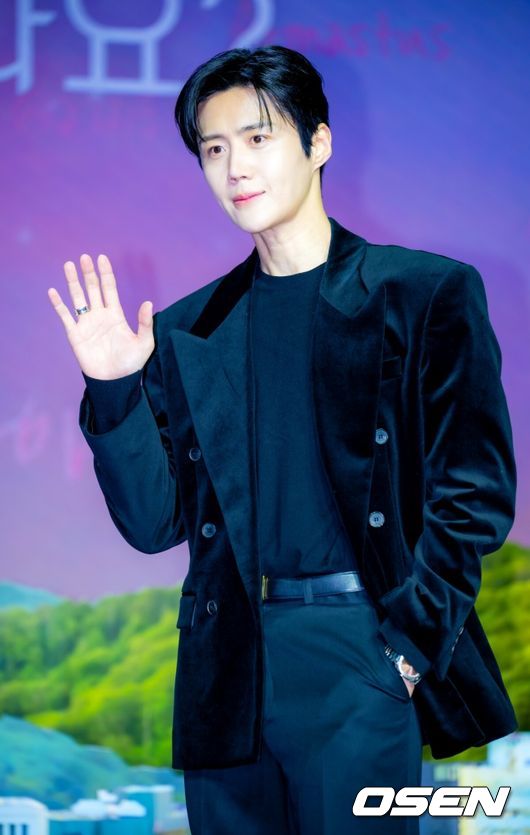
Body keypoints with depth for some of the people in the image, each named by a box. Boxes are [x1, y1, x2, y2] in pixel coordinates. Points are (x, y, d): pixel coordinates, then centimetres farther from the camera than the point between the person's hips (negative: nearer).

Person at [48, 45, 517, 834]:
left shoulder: (426, 293, 2)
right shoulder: (186, 332, 12)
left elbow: (476, 491, -1)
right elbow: (156, 520, 10)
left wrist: (411, 643, -9)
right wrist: (114, 393, -3)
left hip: (362, 656, -3)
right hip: (228, 673, 4)